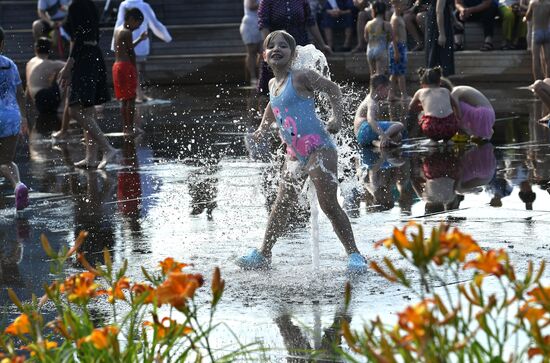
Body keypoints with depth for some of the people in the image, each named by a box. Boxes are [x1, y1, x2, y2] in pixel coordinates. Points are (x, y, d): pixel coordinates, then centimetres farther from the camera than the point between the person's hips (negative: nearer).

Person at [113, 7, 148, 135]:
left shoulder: (118, 30, 16)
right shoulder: (127, 32, -12)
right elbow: (131, 52, -13)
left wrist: (140, 39, 30)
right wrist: (134, 68, -5)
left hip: (117, 66, 9)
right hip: (127, 66, -9)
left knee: (123, 99, 13)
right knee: (130, 98, -6)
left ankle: (125, 126, 16)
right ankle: (130, 127, -7)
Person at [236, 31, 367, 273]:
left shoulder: (300, 78, -10)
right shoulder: (273, 84, 13)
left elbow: (333, 90, -6)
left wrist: (337, 117, -16)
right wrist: (263, 128, 28)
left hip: (319, 148, -7)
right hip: (295, 153, 7)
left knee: (329, 205, -11)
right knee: (282, 204, 10)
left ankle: (354, 255, -7)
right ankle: (263, 254, 17)